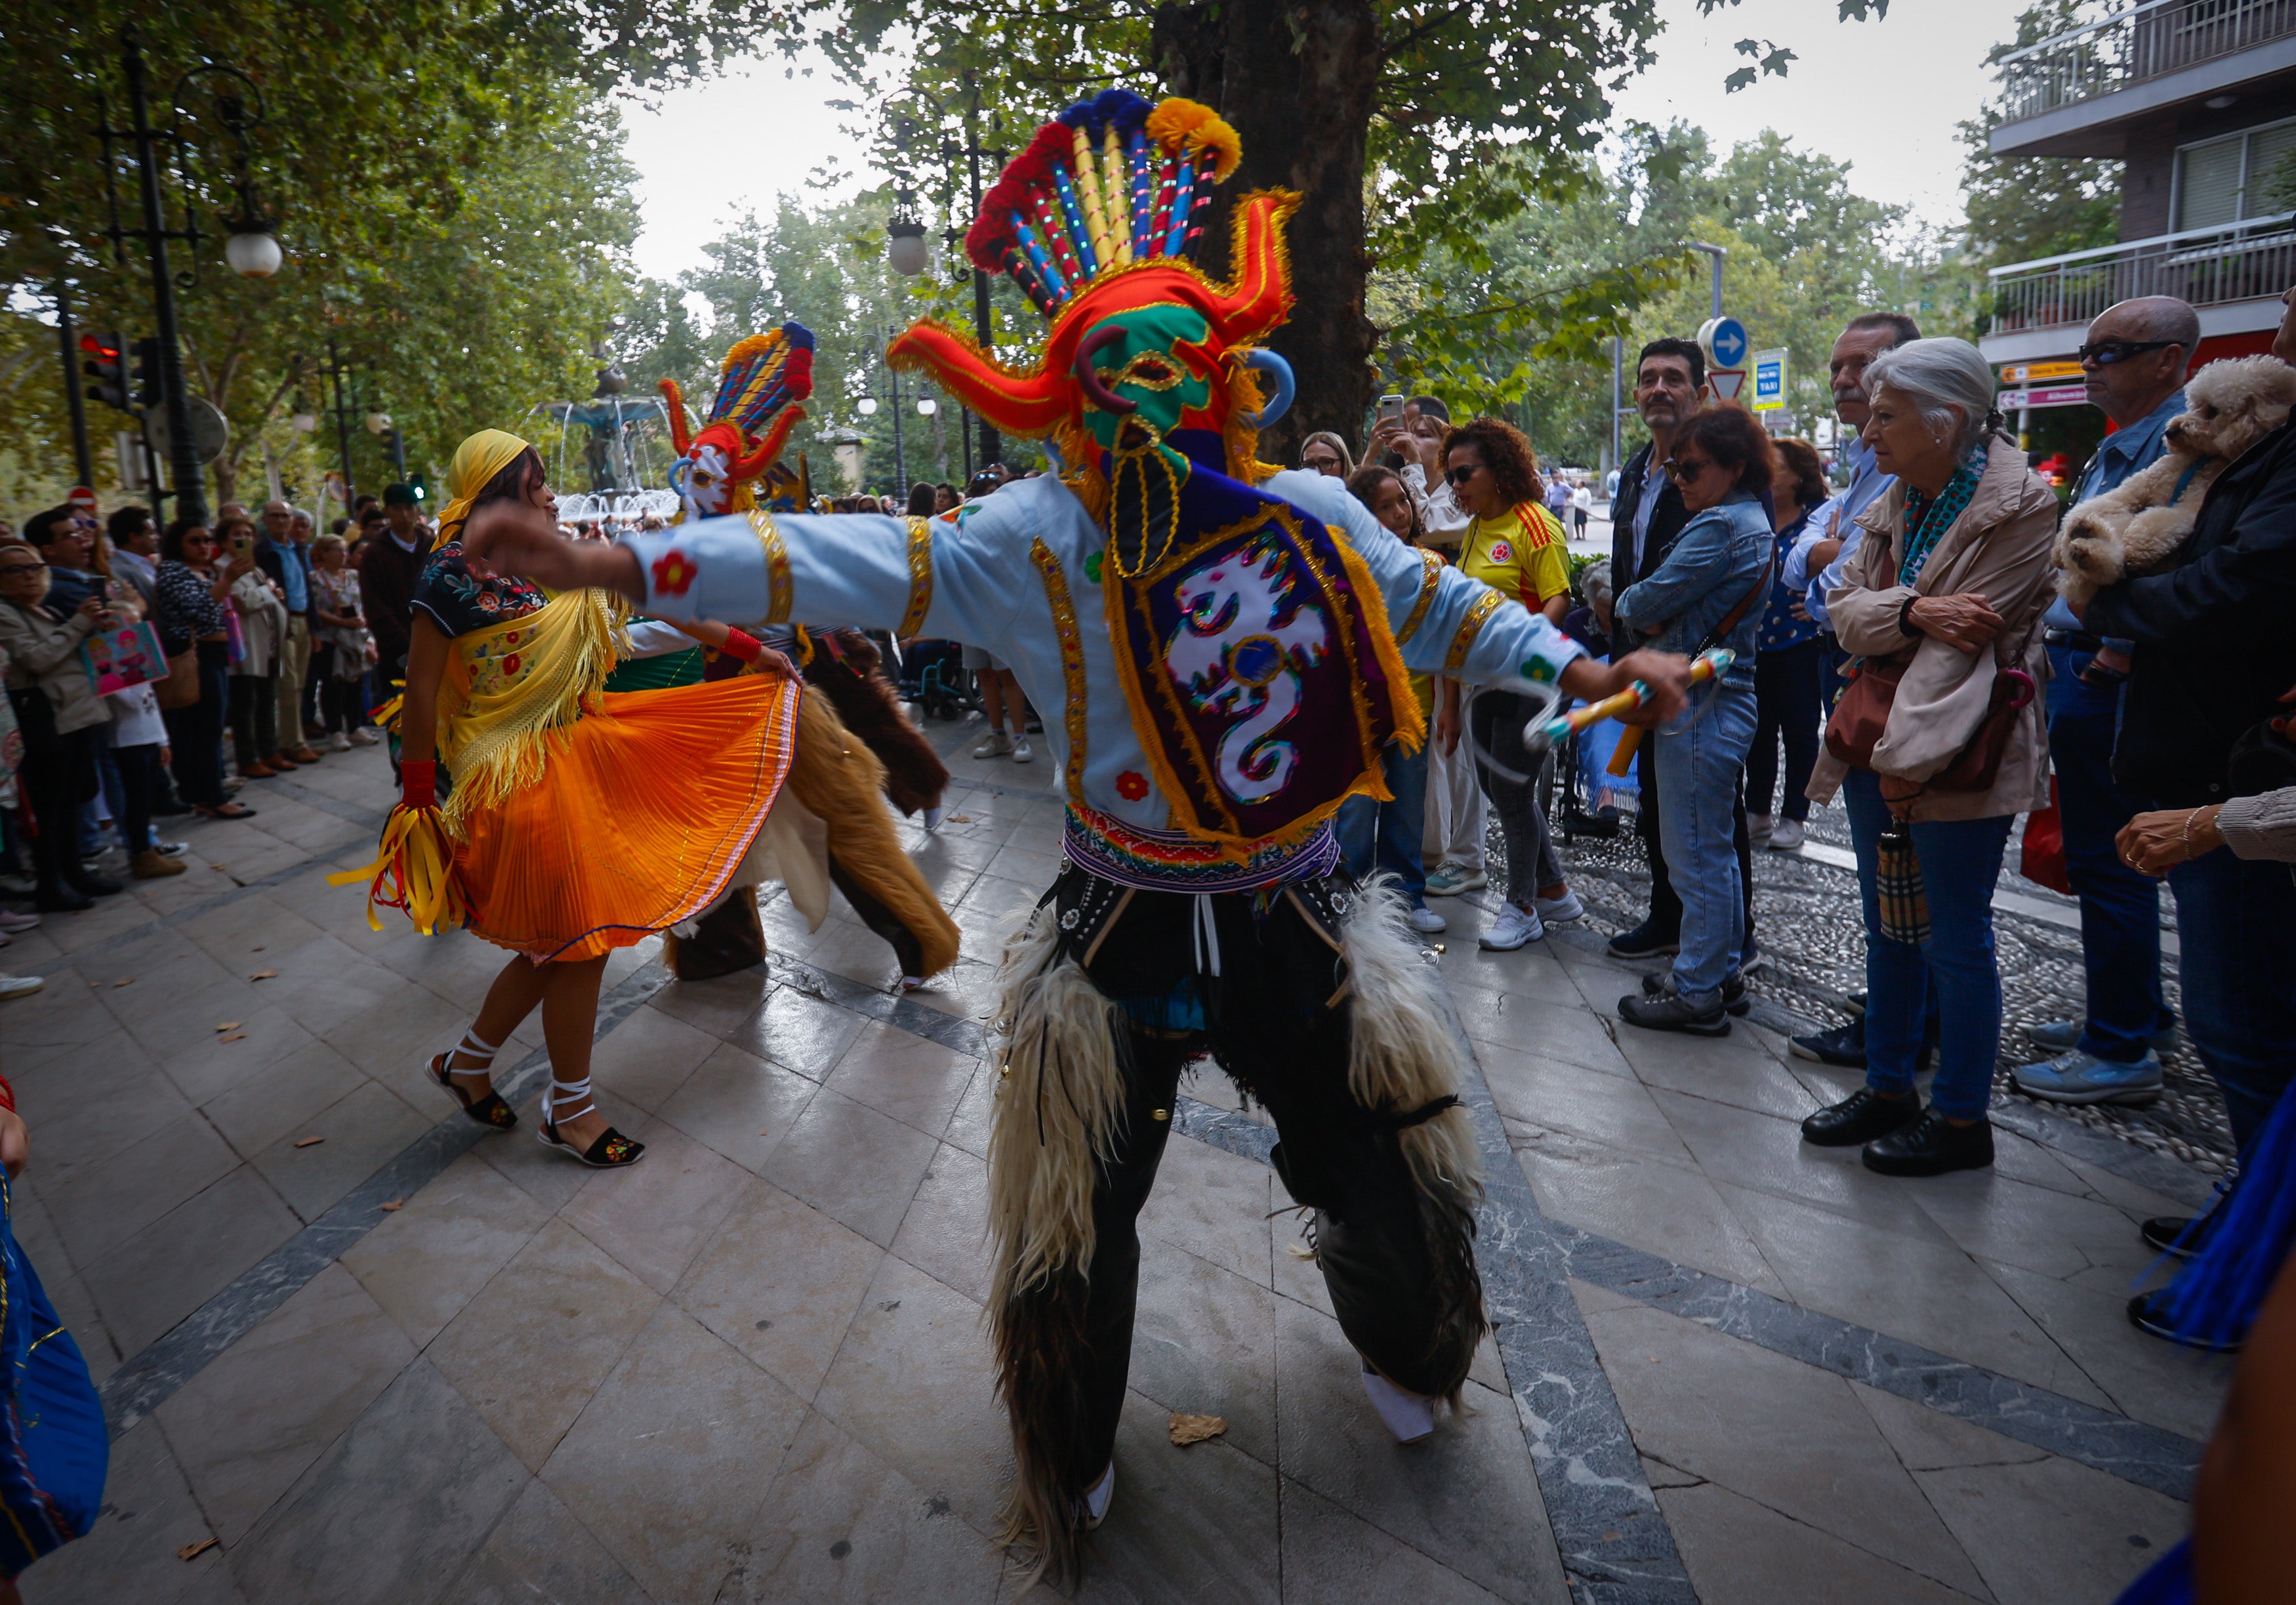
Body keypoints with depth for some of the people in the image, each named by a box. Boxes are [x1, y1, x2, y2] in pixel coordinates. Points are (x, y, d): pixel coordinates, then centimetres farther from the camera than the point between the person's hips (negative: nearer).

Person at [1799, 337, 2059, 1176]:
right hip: (1880, 740, 8)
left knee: (1956, 939, 2)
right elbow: (1847, 611, 3)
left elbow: (1960, 643, -18)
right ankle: (1887, 1089, 28)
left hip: (1958, 756, -7)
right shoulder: (1897, 502, 11)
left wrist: (1908, 758, -21)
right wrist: (1911, 610, -19)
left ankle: (1961, 1118, 16)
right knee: (1888, 928, 15)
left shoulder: (2020, 505, -11)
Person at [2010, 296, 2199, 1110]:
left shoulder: (2177, 445, -15)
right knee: (2102, 857, 18)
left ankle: (2122, 1051, 6)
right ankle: (2138, 1015, 31)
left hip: (2109, 681, -10)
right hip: (2082, 674, 10)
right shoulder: (2116, 449, 18)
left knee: (2108, 864, -4)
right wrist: (2055, 636, 15)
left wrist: (2122, 653, -21)